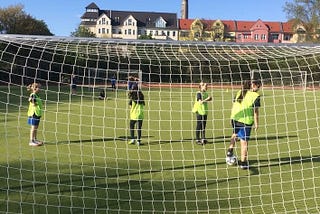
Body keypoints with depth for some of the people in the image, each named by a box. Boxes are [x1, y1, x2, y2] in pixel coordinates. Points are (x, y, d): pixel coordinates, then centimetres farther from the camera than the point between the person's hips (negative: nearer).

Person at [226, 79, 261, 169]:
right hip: (246, 121, -5)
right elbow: (255, 111, -11)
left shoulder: (239, 92, 7)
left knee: (235, 134, 32)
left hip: (235, 118, 5)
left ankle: (230, 151, 19)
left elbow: (233, 105, 11)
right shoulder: (255, 96, -10)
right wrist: (256, 124, -2)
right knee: (244, 142, 6)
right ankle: (243, 162, 16)